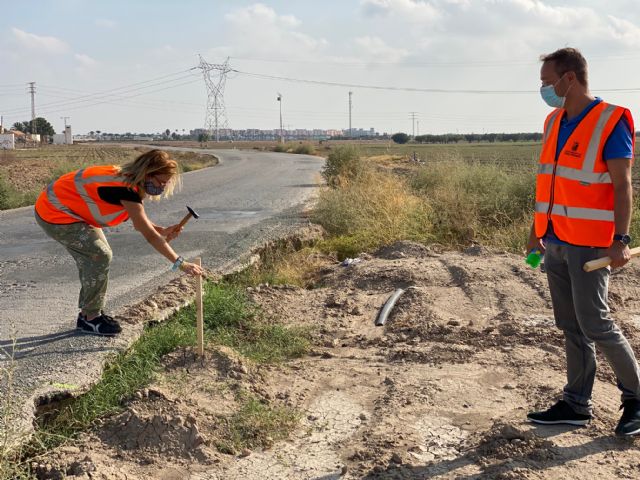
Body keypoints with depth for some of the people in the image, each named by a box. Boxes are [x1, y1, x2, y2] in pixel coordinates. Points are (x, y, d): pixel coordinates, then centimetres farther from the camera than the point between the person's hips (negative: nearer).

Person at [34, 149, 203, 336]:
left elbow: (140, 223, 6)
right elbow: (149, 235, -31)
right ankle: (90, 319, 1)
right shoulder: (126, 189, -30)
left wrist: (163, 231, -12)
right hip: (54, 214, -10)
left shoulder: (127, 179, -1)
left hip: (61, 205, 10)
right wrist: (180, 263, -30)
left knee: (93, 256, 12)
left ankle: (89, 313, 23)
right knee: (100, 256, -11)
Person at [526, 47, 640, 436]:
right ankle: (577, 404, 18)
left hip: (589, 244, -7)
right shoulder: (554, 123, 12)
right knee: (570, 327, 10)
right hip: (556, 242, 7)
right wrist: (537, 230, 17)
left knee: (595, 324, -5)